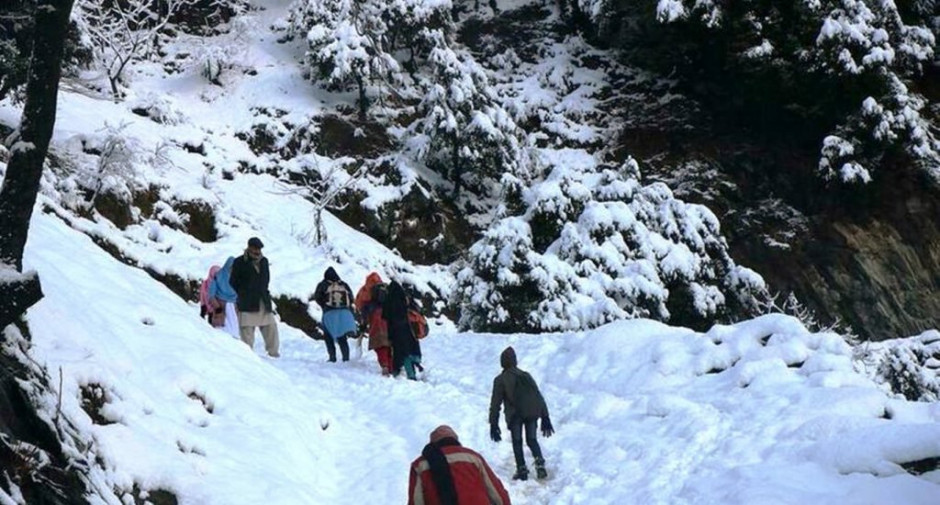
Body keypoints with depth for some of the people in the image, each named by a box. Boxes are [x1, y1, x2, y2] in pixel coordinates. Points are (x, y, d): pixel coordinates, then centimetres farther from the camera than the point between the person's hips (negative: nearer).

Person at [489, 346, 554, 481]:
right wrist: (545, 417, 18)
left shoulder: (500, 380, 9)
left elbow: (495, 403, 4)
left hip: (515, 414, -3)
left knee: (517, 442, 8)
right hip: (532, 412, 3)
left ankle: (522, 470, -2)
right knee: (532, 440, 12)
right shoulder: (526, 376, 20)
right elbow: (539, 397, 17)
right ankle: (540, 464, -9)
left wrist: (493, 424, 7)